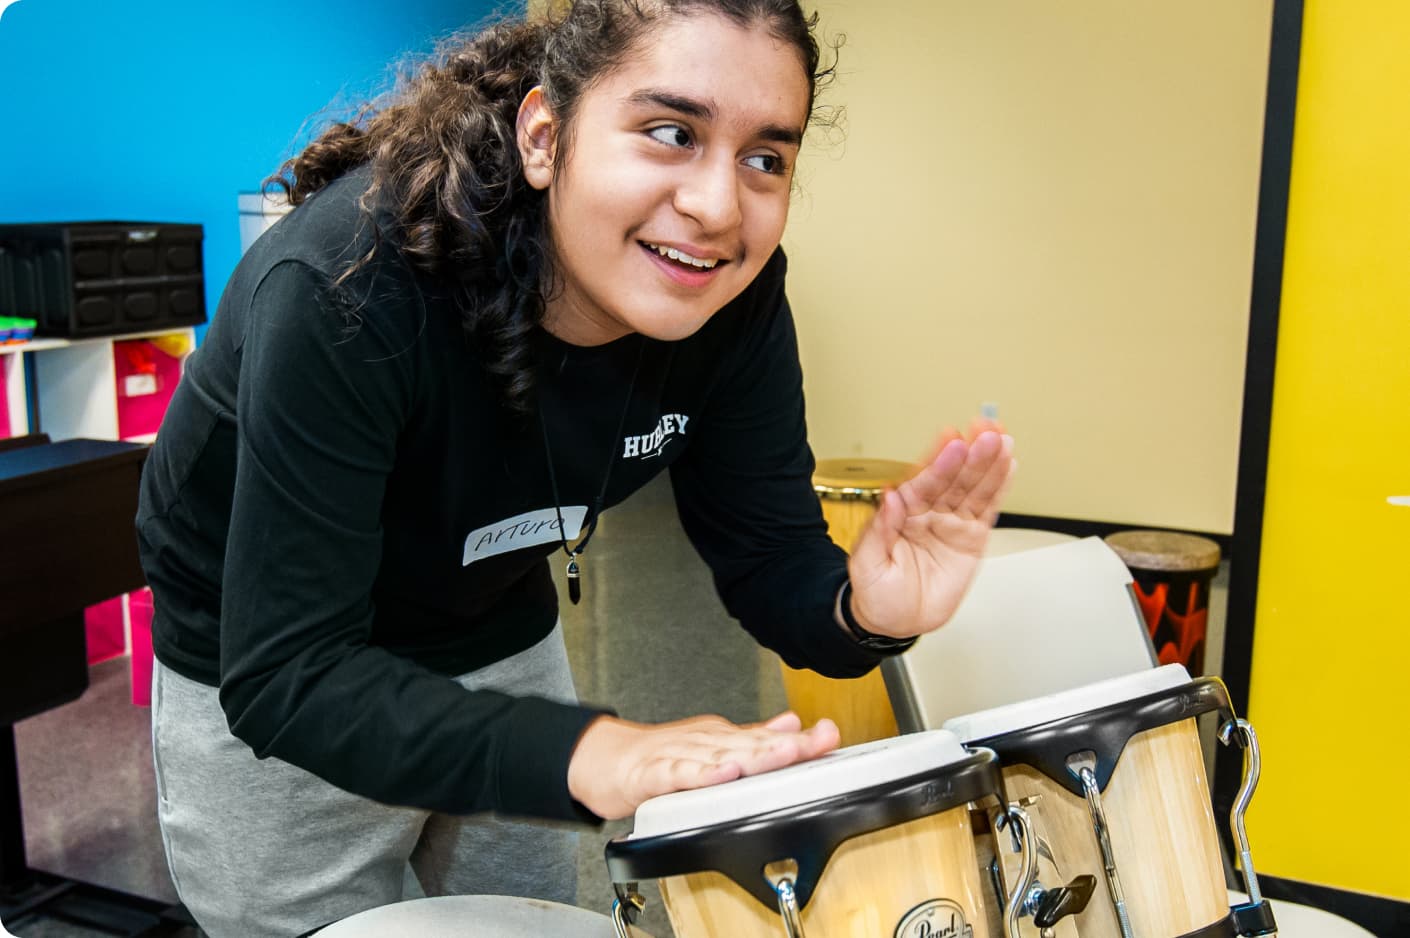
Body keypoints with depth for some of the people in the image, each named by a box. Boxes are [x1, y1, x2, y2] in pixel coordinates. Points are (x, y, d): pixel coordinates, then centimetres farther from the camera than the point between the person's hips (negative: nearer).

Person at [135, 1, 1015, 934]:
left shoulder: (732, 296, -20)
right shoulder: (353, 286, -35)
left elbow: (773, 560, -13)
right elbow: (288, 672, -36)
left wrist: (862, 611, -36)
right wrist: (584, 752, -49)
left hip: (500, 645, 5)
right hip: (263, 696, -4)